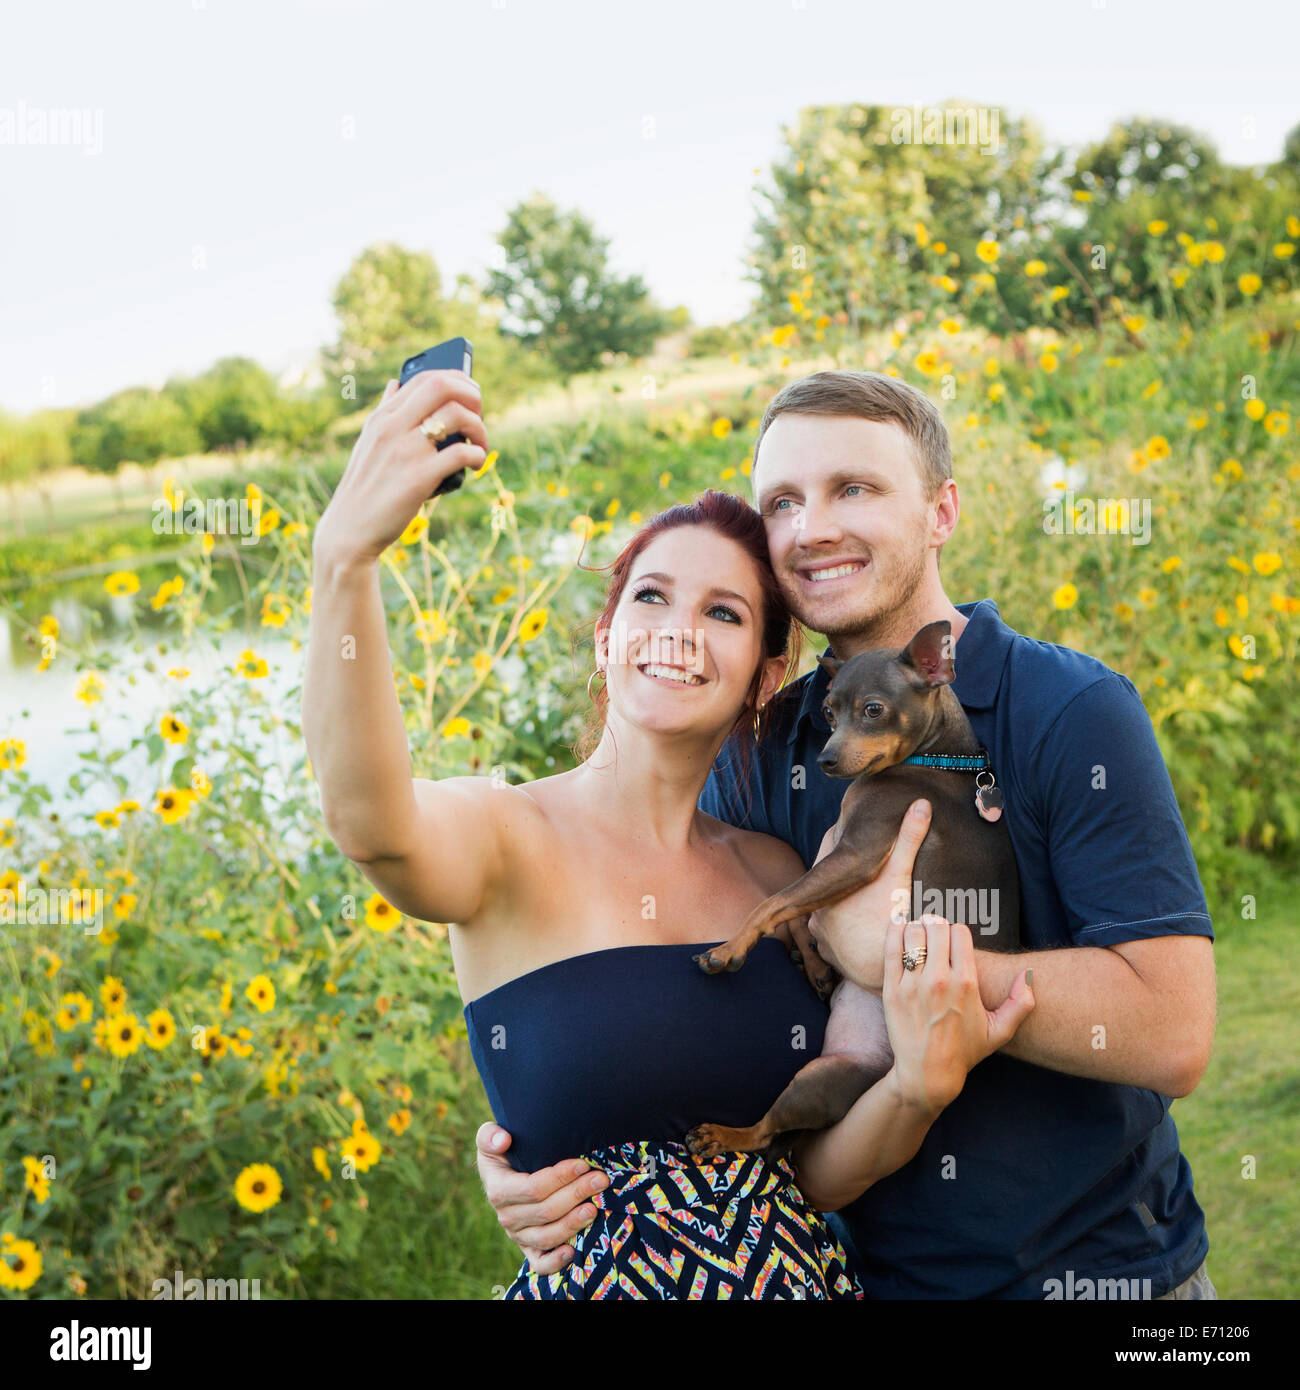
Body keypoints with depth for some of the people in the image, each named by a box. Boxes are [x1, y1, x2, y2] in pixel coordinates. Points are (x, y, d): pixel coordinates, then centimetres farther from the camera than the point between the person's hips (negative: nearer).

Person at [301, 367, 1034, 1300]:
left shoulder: (776, 872, -1)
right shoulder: (506, 838, -13)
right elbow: (370, 822, -37)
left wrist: (923, 1082, -20)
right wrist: (346, 554, -50)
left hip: (800, 1273, 4)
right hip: (595, 1278, -4)